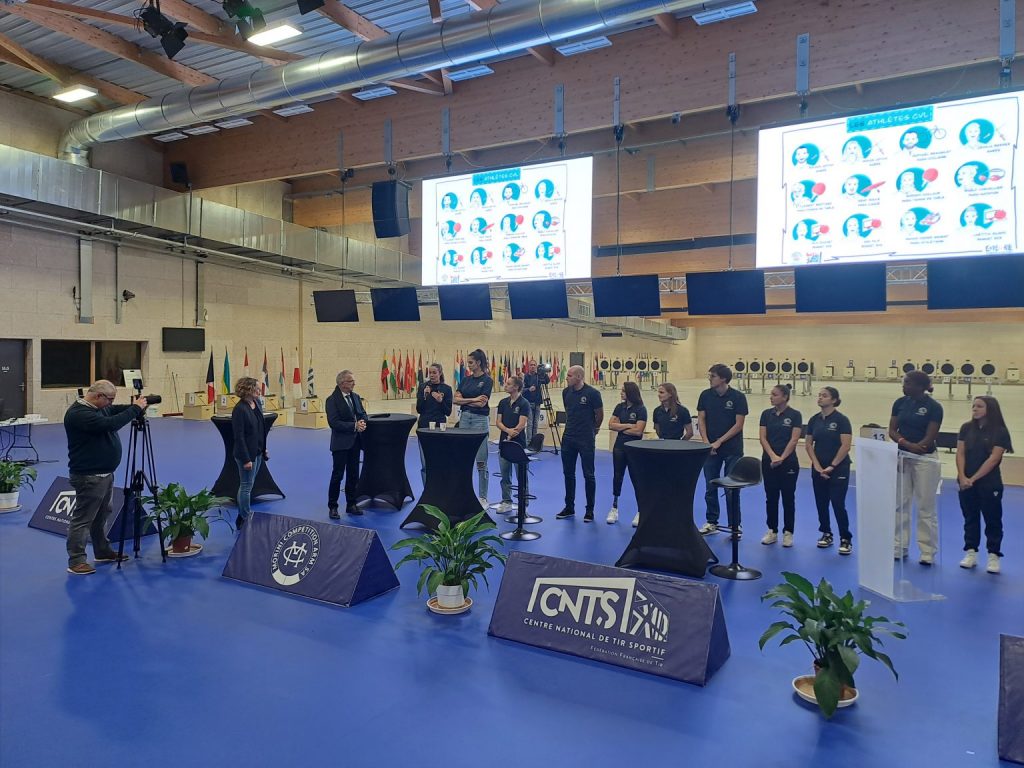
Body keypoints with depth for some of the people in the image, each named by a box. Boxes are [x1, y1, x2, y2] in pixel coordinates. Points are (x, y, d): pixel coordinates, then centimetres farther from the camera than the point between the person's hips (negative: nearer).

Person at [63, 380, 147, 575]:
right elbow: (110, 424, -32)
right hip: (89, 477, -10)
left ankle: (103, 552, 31)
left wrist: (137, 407, 1)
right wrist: (135, 408, -25)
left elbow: (117, 411, 21)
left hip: (104, 473, 10)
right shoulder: (78, 413, -21)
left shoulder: (99, 408, 8)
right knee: (82, 519, -4)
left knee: (101, 516, 19)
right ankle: (76, 561, 2)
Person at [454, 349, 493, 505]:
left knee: (481, 461, -2)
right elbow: (456, 400, -1)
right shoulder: (465, 380, 9)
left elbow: (481, 403, -16)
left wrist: (464, 401, -5)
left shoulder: (487, 380, -8)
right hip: (464, 418, 6)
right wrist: (473, 399, -12)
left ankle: (483, 497, 7)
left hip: (480, 420, -6)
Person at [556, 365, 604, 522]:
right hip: (568, 438, 6)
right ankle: (569, 507, 22)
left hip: (586, 439, -5)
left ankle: (589, 510, 11)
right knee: (568, 473, 10)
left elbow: (599, 415, -1)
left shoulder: (592, 393, -13)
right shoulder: (566, 392, 4)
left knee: (588, 475, 1)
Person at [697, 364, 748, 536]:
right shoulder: (705, 395, 1)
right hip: (710, 449, 3)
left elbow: (739, 424, -10)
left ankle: (735, 525, 12)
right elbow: (701, 420, 3)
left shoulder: (738, 397, -9)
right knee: (710, 487, 8)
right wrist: (706, 442, -9)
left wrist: (719, 442, -13)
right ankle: (712, 522, 20)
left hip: (732, 449, -3)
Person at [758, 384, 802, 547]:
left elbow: (794, 439, -11)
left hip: (788, 462, -3)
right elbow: (762, 438, -1)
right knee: (771, 497, 8)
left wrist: (782, 458, -16)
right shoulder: (766, 414, 4)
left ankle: (788, 533, 14)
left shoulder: (794, 415, -6)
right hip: (768, 461, 3)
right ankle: (772, 531, 18)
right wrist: (773, 456, -14)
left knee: (788, 497, 5)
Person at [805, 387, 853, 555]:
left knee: (838, 504, -7)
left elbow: (846, 446, -14)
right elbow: (809, 444, 6)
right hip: (819, 469, 5)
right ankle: (826, 534, 24)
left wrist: (831, 466, -14)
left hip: (838, 468, -5)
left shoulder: (841, 420, -10)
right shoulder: (814, 420, 6)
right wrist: (817, 466, -5)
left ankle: (846, 539, 2)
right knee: (821, 503, 10)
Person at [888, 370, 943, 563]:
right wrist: (907, 444, -16)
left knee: (926, 507, 1)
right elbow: (892, 430, 2)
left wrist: (910, 451, -13)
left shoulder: (934, 407, -8)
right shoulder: (900, 403, 5)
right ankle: (899, 547, 17)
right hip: (902, 457, 4)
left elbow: (929, 438, -11)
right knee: (900, 504, 8)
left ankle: (928, 552, 11)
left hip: (924, 459, -4)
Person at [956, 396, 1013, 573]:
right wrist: (962, 477, -12)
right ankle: (971, 553, 18)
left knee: (992, 519, 4)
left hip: (989, 483, -3)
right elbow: (960, 454, 0)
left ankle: (993, 556, 11)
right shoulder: (966, 428, 4)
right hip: (966, 483, 4)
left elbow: (993, 459, -13)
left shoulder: (1000, 432, -6)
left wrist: (974, 479, -16)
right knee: (970, 518, 10)